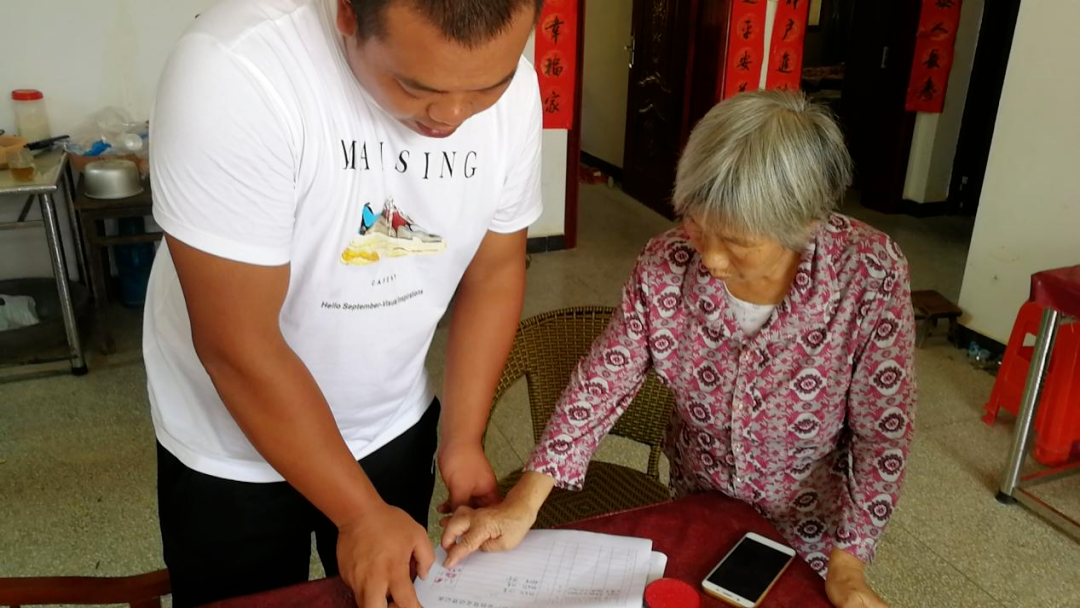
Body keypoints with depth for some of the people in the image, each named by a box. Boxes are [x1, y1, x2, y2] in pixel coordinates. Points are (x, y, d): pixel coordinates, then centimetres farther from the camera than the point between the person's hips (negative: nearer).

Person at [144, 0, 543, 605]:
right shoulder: (232, 71, -31)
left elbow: (496, 269, -3)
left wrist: (463, 440, -7)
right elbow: (237, 345, -27)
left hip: (396, 426, 4)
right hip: (232, 448, -3)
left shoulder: (513, 90, -15)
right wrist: (362, 513, -21)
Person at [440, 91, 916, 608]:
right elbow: (603, 382, -16)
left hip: (812, 532, -2)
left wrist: (846, 566, -18)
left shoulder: (870, 274, -28)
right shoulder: (665, 265, -22)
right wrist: (523, 505, -24)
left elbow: (883, 432, -19)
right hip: (697, 514, 2)